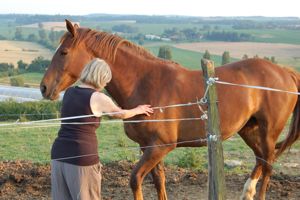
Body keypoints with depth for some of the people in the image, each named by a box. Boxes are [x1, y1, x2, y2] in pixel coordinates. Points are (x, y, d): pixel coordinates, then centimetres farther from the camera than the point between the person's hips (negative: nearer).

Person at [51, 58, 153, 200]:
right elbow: (121, 114, 9)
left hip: (59, 154, 6)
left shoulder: (69, 92, 8)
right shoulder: (98, 98, -9)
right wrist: (138, 110, 29)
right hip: (82, 156, -6)